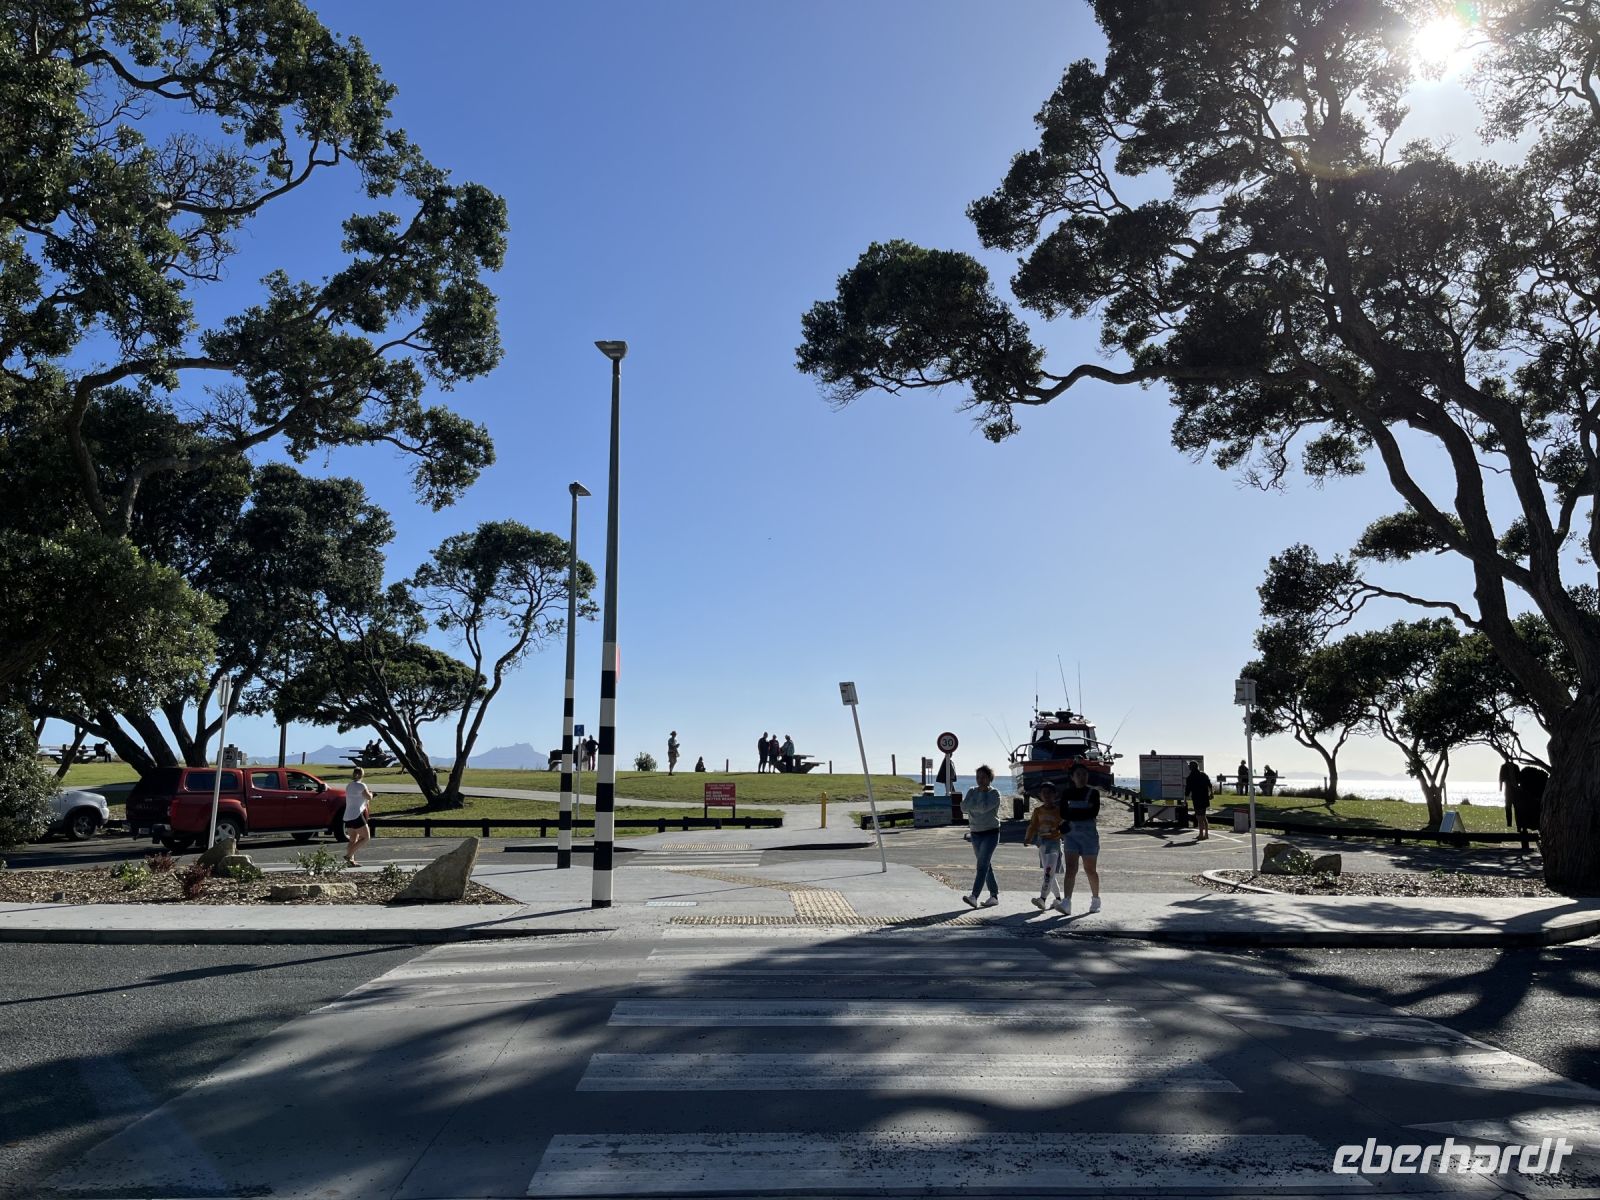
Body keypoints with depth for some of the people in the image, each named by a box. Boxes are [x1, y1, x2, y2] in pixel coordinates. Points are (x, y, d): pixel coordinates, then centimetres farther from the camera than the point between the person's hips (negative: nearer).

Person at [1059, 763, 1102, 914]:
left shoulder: (1093, 793, 1)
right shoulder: (1067, 794, 8)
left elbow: (1094, 812, -11)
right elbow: (1063, 813, 2)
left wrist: (1073, 814, -9)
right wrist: (1083, 813, -9)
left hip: (1089, 834, -2)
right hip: (1071, 834, 2)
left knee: (1090, 870, 7)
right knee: (1070, 868, -9)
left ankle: (1095, 900, 25)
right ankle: (1066, 902, -17)